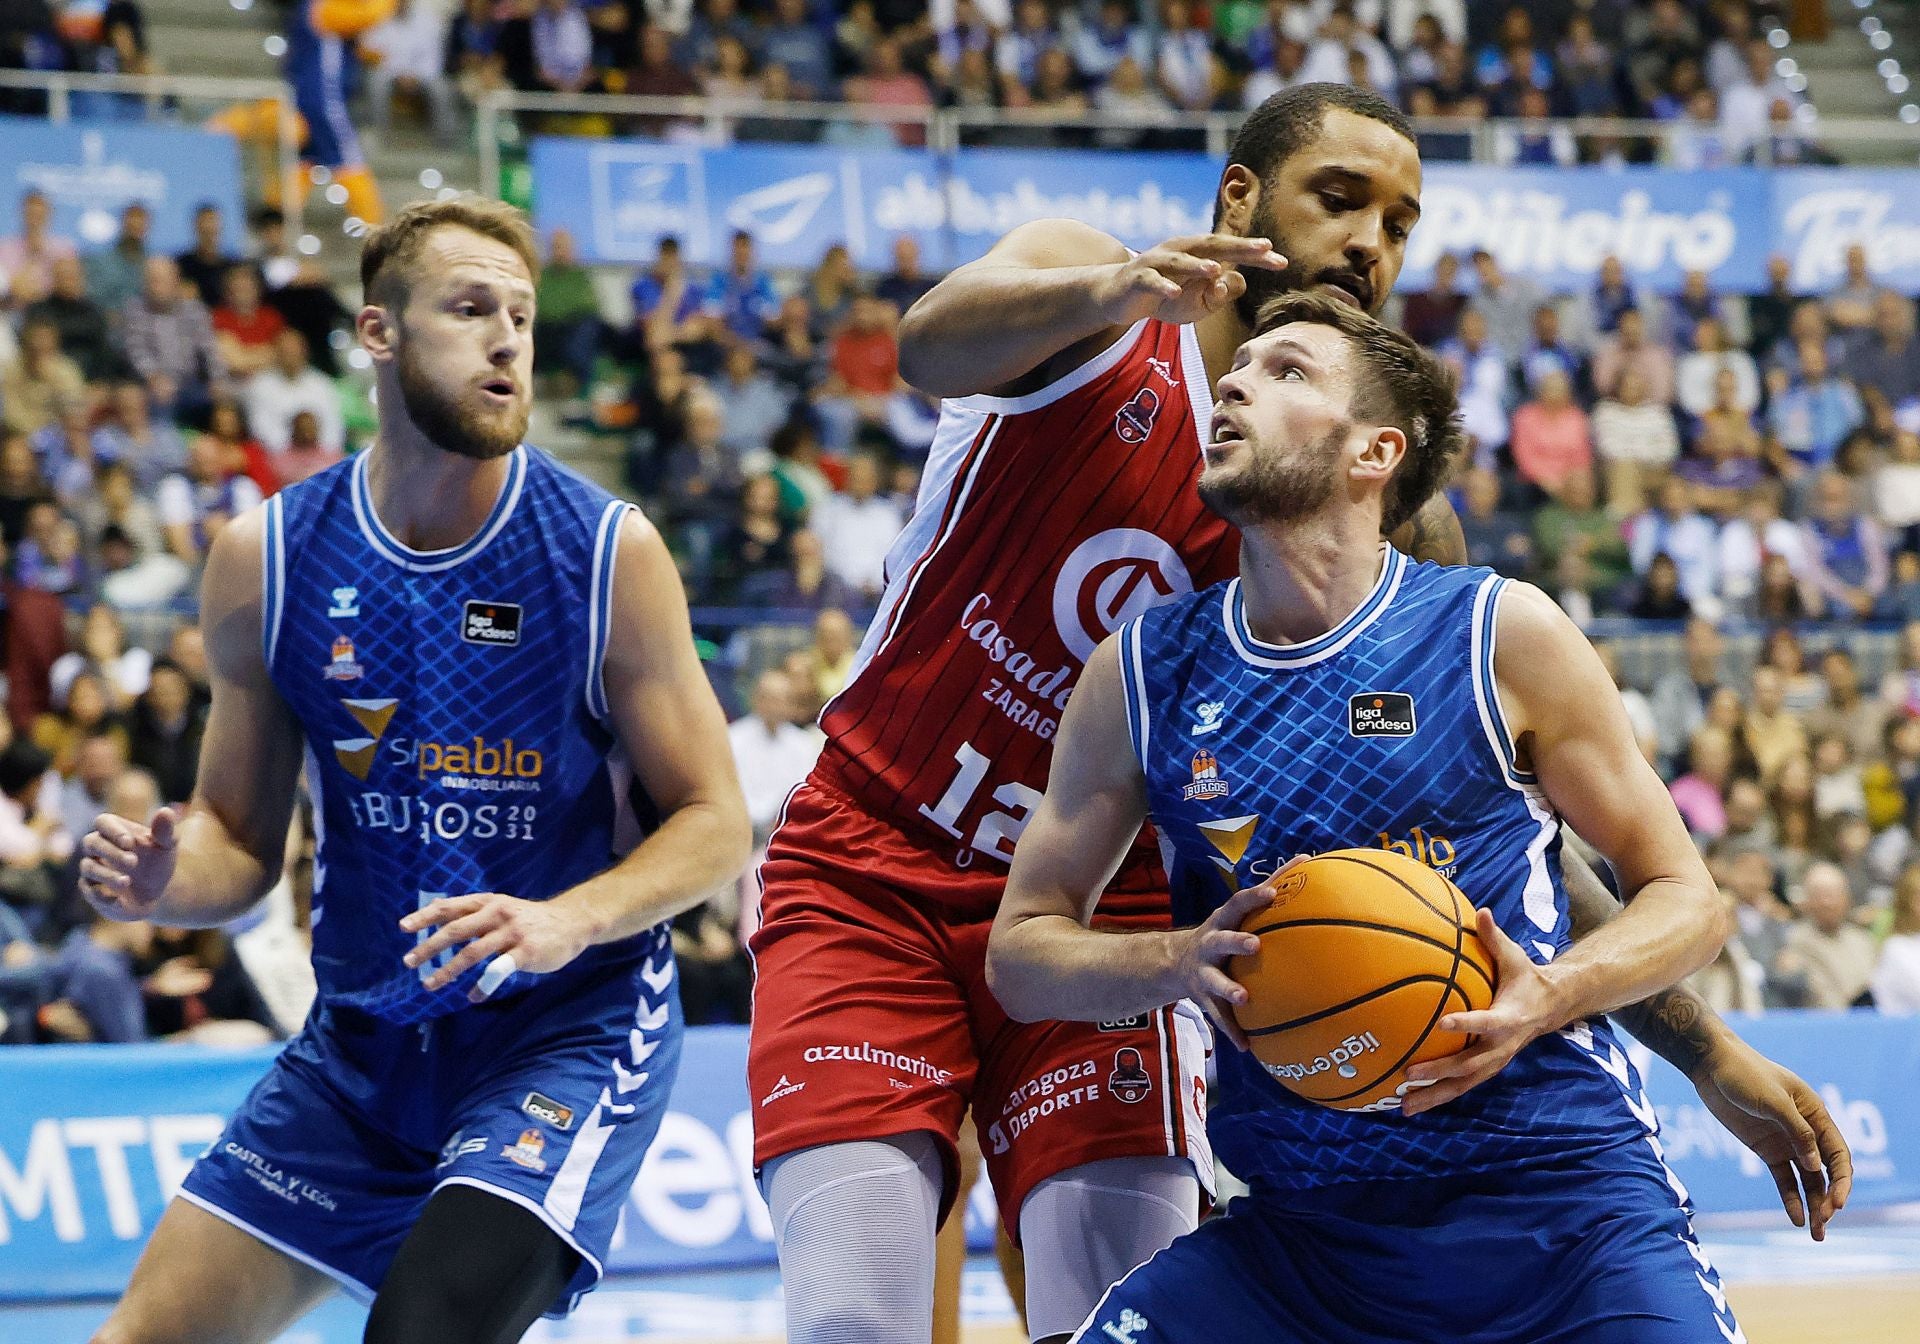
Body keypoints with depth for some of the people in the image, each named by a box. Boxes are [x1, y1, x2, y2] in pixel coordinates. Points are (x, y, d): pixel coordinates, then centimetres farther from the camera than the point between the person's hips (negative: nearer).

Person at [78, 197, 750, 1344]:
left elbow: (717, 825, -7)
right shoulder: (267, 559, -4)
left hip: (569, 1024, -4)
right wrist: (167, 879, -18)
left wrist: (566, 922, -25)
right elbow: (243, 840, 6)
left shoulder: (608, 552, -12)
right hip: (363, 1032, 4)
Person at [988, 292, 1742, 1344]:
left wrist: (1550, 996, -16)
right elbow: (1020, 953, 9)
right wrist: (1176, 962, -13)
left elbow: (1688, 899, 4)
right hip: (1292, 1226, 2)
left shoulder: (1504, 636, -2)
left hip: (1555, 1196, -2)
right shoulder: (1142, 672, 6)